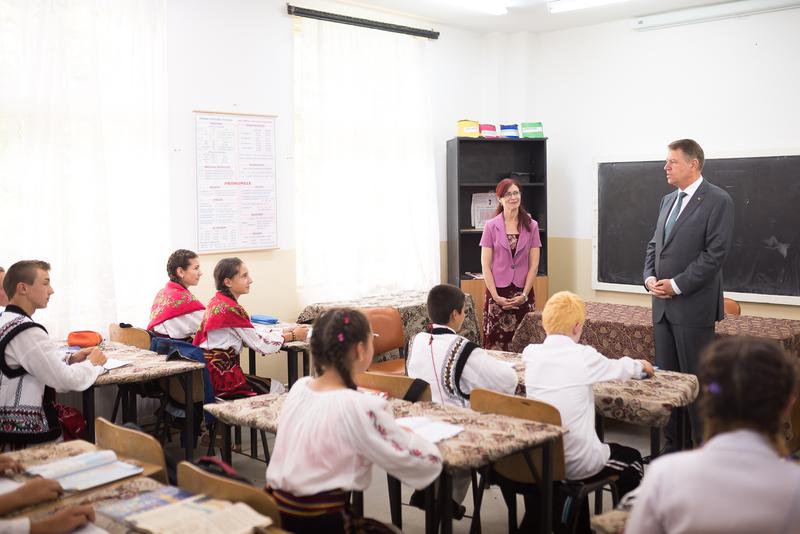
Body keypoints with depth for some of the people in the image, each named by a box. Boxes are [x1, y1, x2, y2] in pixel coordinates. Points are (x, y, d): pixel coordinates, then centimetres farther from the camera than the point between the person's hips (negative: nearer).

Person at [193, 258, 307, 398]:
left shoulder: (217, 301, 8)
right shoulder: (231, 309, -20)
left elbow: (252, 335, 11)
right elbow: (260, 345, -13)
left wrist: (285, 332, 6)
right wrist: (293, 336, -2)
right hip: (221, 377, -9)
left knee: (275, 385, 15)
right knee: (277, 389, 4)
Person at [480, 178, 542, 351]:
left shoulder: (531, 226, 4)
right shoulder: (491, 226, 0)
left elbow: (534, 265, 3)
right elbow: (485, 265, -2)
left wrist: (524, 295, -6)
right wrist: (496, 296, -10)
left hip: (523, 293, 1)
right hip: (497, 293, -1)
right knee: (495, 346, -2)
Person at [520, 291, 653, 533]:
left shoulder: (530, 353, -1)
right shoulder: (584, 356, -12)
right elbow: (619, 368, 9)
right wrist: (641, 366, 33)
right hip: (575, 462, -4)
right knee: (632, 459, 22)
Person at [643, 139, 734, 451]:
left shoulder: (717, 201, -8)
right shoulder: (668, 200, 16)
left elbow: (715, 254, -15)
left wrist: (677, 285, -15)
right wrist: (650, 277, 1)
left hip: (693, 306, -7)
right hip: (663, 305, 7)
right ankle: (671, 444, 20)